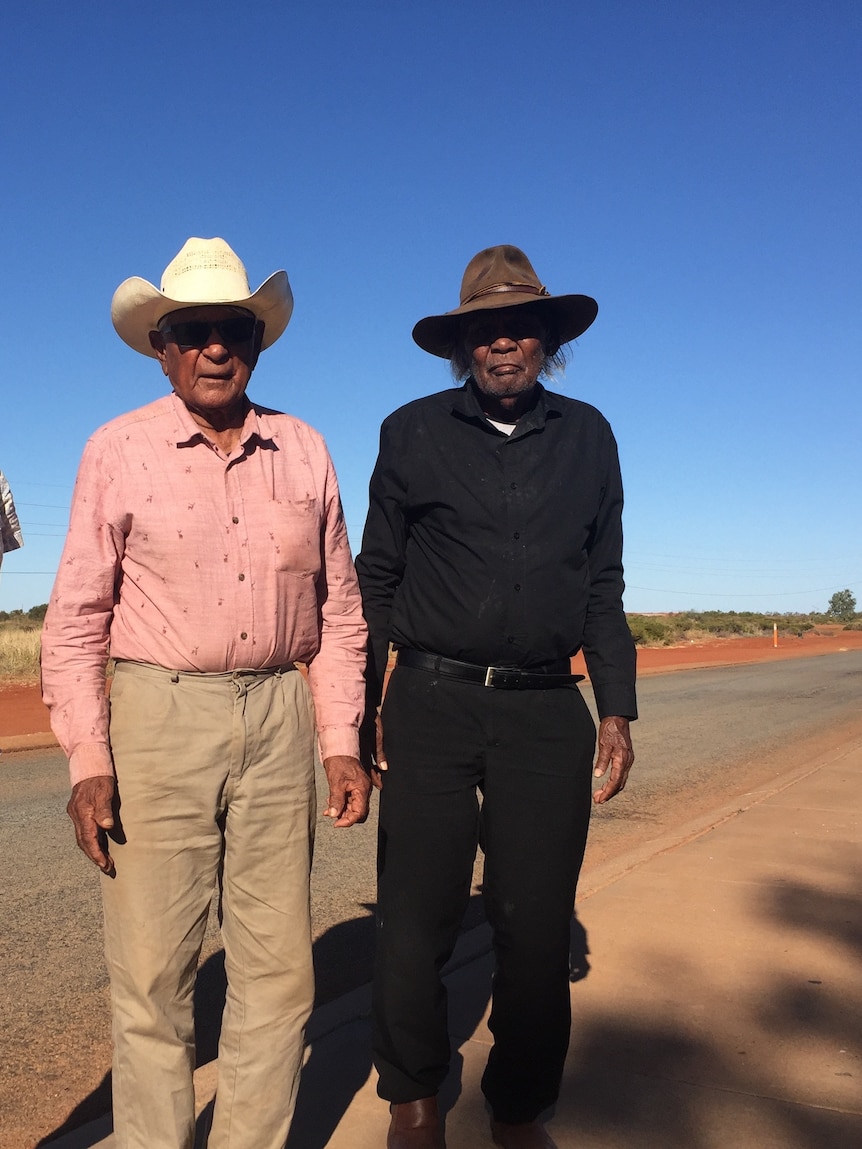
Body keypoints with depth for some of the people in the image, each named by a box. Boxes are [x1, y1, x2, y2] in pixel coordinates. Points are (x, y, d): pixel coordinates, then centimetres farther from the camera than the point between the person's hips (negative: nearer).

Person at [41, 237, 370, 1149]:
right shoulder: (118, 450, 2)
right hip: (159, 717, -2)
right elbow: (76, 618, 1)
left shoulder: (304, 451, 9)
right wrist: (87, 759, -7)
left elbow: (338, 611, 11)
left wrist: (341, 743, 5)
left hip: (278, 716, 3)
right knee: (151, 970, 3)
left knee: (278, 970, 9)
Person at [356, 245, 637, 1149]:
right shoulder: (414, 433, 5)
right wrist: (360, 708, 2)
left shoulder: (587, 437, 11)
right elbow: (375, 579, 8)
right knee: (415, 920, 4)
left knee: (538, 928, 6)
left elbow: (603, 585, 13)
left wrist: (617, 710, 6)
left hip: (546, 712, 2)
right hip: (432, 707, -1)